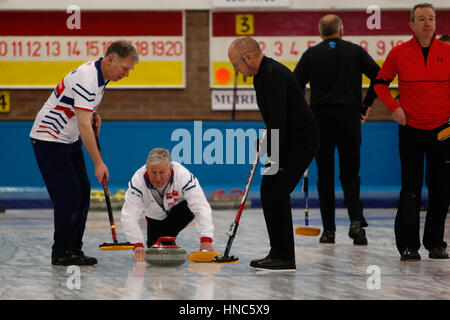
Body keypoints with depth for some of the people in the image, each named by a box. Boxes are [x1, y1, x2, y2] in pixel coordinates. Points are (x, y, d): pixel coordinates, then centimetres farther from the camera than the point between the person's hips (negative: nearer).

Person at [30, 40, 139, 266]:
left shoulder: (99, 75, 4)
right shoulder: (87, 78, -27)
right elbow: (83, 126, -31)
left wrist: (93, 115, 3)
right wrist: (98, 163, -31)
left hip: (69, 140, 10)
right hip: (49, 139, -10)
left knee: (82, 193, 6)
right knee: (68, 196, -12)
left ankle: (73, 249, 11)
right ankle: (61, 253, -4)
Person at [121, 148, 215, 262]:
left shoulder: (183, 176, -38)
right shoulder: (138, 180, -35)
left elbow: (202, 209, -43)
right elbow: (129, 216, -38)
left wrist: (206, 239, -54)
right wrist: (138, 245, -49)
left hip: (178, 208, -2)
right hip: (155, 216, 2)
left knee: (188, 210, -32)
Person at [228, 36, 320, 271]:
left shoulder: (273, 75, -22)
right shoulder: (263, 74, 11)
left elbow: (279, 120, -25)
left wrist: (276, 160, -22)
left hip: (301, 141, -11)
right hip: (290, 140, 11)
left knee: (277, 194, -11)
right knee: (269, 191, 10)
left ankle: (284, 257, -7)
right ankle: (279, 253, 14)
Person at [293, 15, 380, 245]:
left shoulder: (311, 54, 4)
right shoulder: (355, 51, 6)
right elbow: (379, 76, -1)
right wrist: (366, 105, 7)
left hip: (320, 121, 0)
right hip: (349, 119, 0)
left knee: (325, 176, 7)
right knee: (350, 174, 8)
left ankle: (328, 230, 6)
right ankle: (356, 222, -12)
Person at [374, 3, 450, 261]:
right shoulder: (399, 53, -2)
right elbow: (381, 83, 9)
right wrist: (394, 107, -4)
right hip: (411, 129, -1)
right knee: (411, 188, -2)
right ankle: (408, 245, 5)